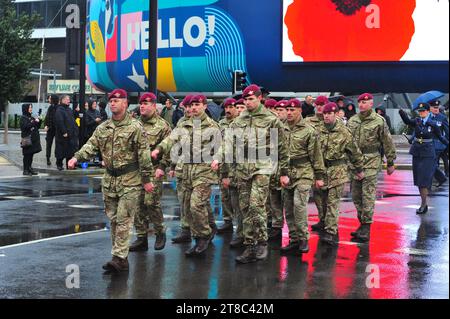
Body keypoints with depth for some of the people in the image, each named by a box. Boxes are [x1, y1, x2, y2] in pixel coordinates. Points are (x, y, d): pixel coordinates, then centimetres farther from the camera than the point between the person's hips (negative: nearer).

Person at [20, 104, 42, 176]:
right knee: (27, 155, -5)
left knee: (31, 154, 10)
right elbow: (26, 126, -21)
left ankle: (30, 168, 16)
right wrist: (34, 122, -19)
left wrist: (38, 121, 1)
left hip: (33, 139, 7)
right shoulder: (23, 118, -6)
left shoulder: (31, 118, 17)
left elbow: (37, 127, 20)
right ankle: (25, 170, -1)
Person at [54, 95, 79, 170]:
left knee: (71, 150, 9)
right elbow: (59, 122, -19)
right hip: (62, 135, -8)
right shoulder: (59, 110, -11)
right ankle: (59, 164, 9)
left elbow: (73, 121, 24)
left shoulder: (69, 110, 17)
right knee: (61, 150, -1)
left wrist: (75, 130, 14)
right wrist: (64, 132, -22)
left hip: (71, 135, 8)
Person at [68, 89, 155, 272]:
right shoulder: (103, 128, 11)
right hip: (109, 180, 6)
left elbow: (144, 154, -7)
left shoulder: (135, 127, -6)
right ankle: (121, 260, 17)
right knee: (113, 219, 9)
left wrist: (147, 179, -9)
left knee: (124, 220, -9)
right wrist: (76, 158, -15)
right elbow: (91, 146, 4)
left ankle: (119, 258, -11)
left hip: (130, 181, -6)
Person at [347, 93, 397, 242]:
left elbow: (387, 142, -1)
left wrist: (390, 162, -1)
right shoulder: (352, 121, 12)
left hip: (371, 162, -6)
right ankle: (362, 223, 21)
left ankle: (366, 227, -7)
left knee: (368, 195, -8)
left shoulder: (379, 121, -3)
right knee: (356, 195, 9)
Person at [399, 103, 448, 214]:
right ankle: (424, 203, 19)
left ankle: (423, 204, -4)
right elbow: (408, 121, -19)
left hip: (428, 154, -5)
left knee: (424, 179, -9)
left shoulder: (433, 124, -6)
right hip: (416, 153, 5)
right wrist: (402, 113, -36)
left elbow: (440, 137, 5)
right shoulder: (417, 121, 1)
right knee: (418, 179, 9)